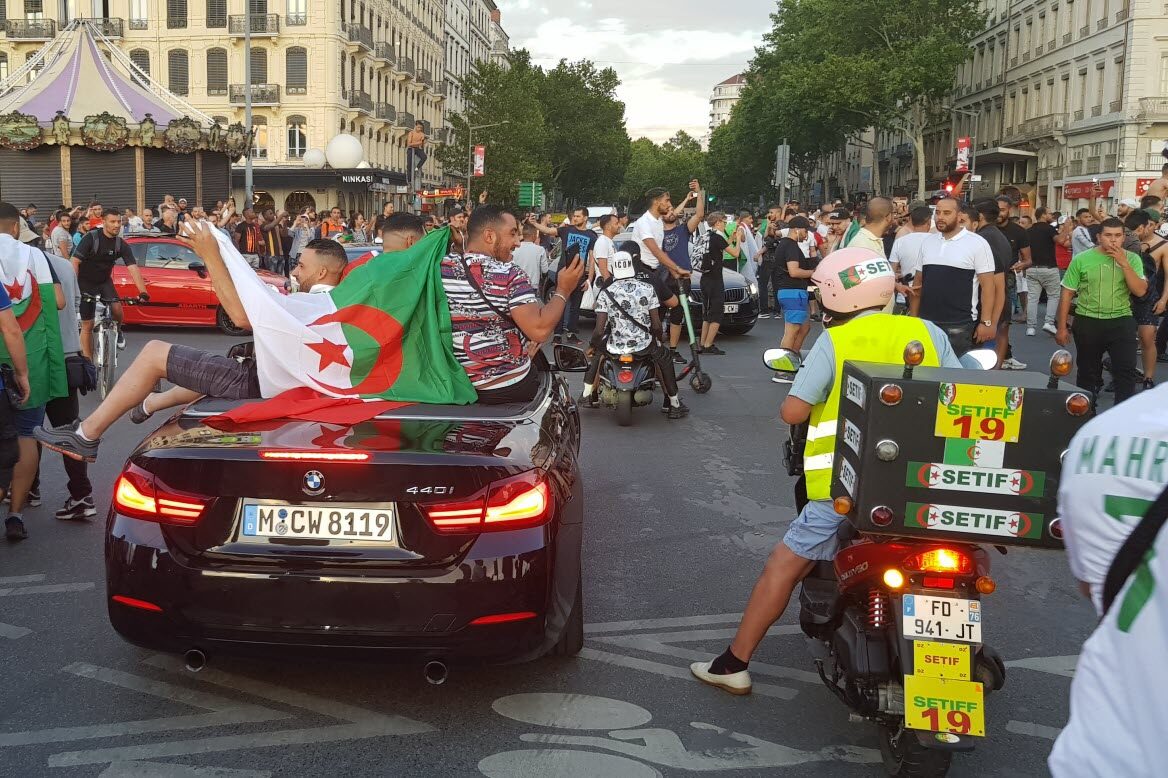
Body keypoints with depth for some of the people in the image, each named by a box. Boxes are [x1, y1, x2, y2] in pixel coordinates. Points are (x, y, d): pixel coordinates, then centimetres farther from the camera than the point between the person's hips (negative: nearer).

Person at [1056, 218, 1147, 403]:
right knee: (1087, 372, 12)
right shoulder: (1082, 259, -3)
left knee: (1126, 371, -8)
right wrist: (1062, 327, 1)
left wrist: (1124, 264, -18)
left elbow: (1140, 291, -9)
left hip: (1121, 321, 0)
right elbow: (1067, 293, 2)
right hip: (1087, 322, 0)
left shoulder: (1132, 259, 1)